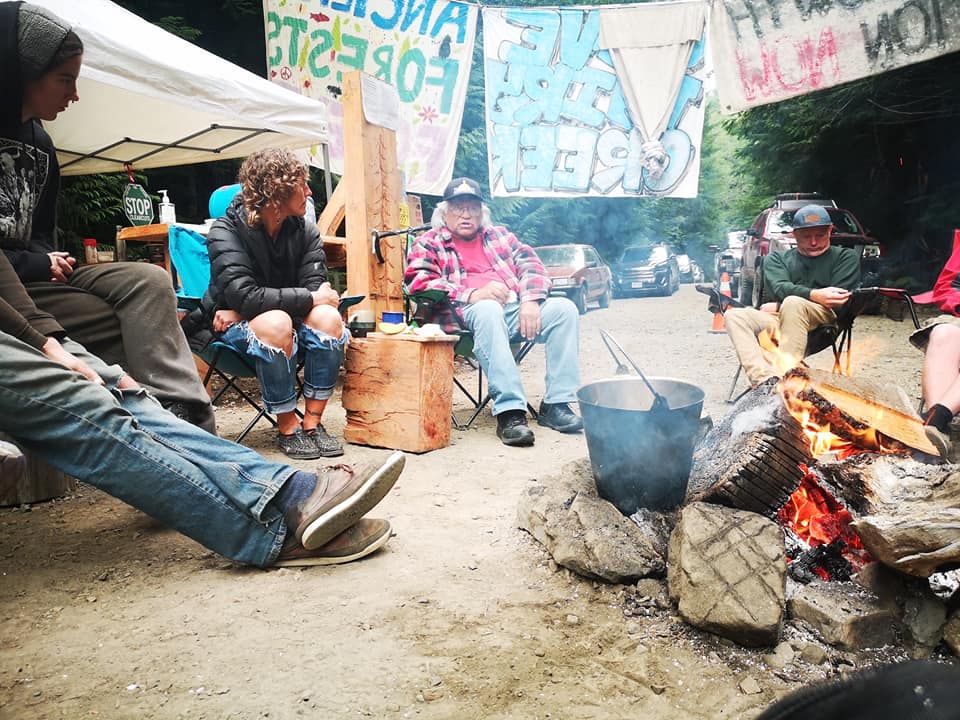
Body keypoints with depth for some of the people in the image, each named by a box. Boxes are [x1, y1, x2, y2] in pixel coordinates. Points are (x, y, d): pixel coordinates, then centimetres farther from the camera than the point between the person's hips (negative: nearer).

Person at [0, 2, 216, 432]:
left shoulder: (39, 143, 14)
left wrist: (50, 259, 0)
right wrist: (38, 264, -13)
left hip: (35, 272, 7)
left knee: (147, 281, -16)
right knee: (134, 327, -20)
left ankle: (182, 416, -26)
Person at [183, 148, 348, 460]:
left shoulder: (306, 232, -3)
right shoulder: (226, 233, -16)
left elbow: (314, 288, -15)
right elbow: (246, 296, -29)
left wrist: (239, 310, -23)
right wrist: (310, 298, -24)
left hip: (291, 324, 4)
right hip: (235, 329, -4)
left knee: (328, 317, -28)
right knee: (275, 322, -37)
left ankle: (313, 422, -19)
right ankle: (288, 427, -22)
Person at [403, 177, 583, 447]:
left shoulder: (499, 236, 27)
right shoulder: (428, 244, 14)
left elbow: (530, 264, 13)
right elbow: (421, 283, -5)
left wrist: (531, 300, -9)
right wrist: (472, 295, -19)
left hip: (515, 306, 5)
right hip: (466, 312, -4)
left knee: (564, 308, -19)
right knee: (488, 310, -38)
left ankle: (556, 404, -20)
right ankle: (509, 412, -42)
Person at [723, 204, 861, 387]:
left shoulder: (845, 257, 15)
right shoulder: (776, 259, 22)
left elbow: (839, 301, 0)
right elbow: (780, 288, 1)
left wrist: (778, 307, -3)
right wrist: (814, 295, -21)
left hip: (825, 322, -3)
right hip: (778, 323, 3)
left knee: (793, 303, -35)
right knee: (733, 315, -23)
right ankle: (764, 379, -43)